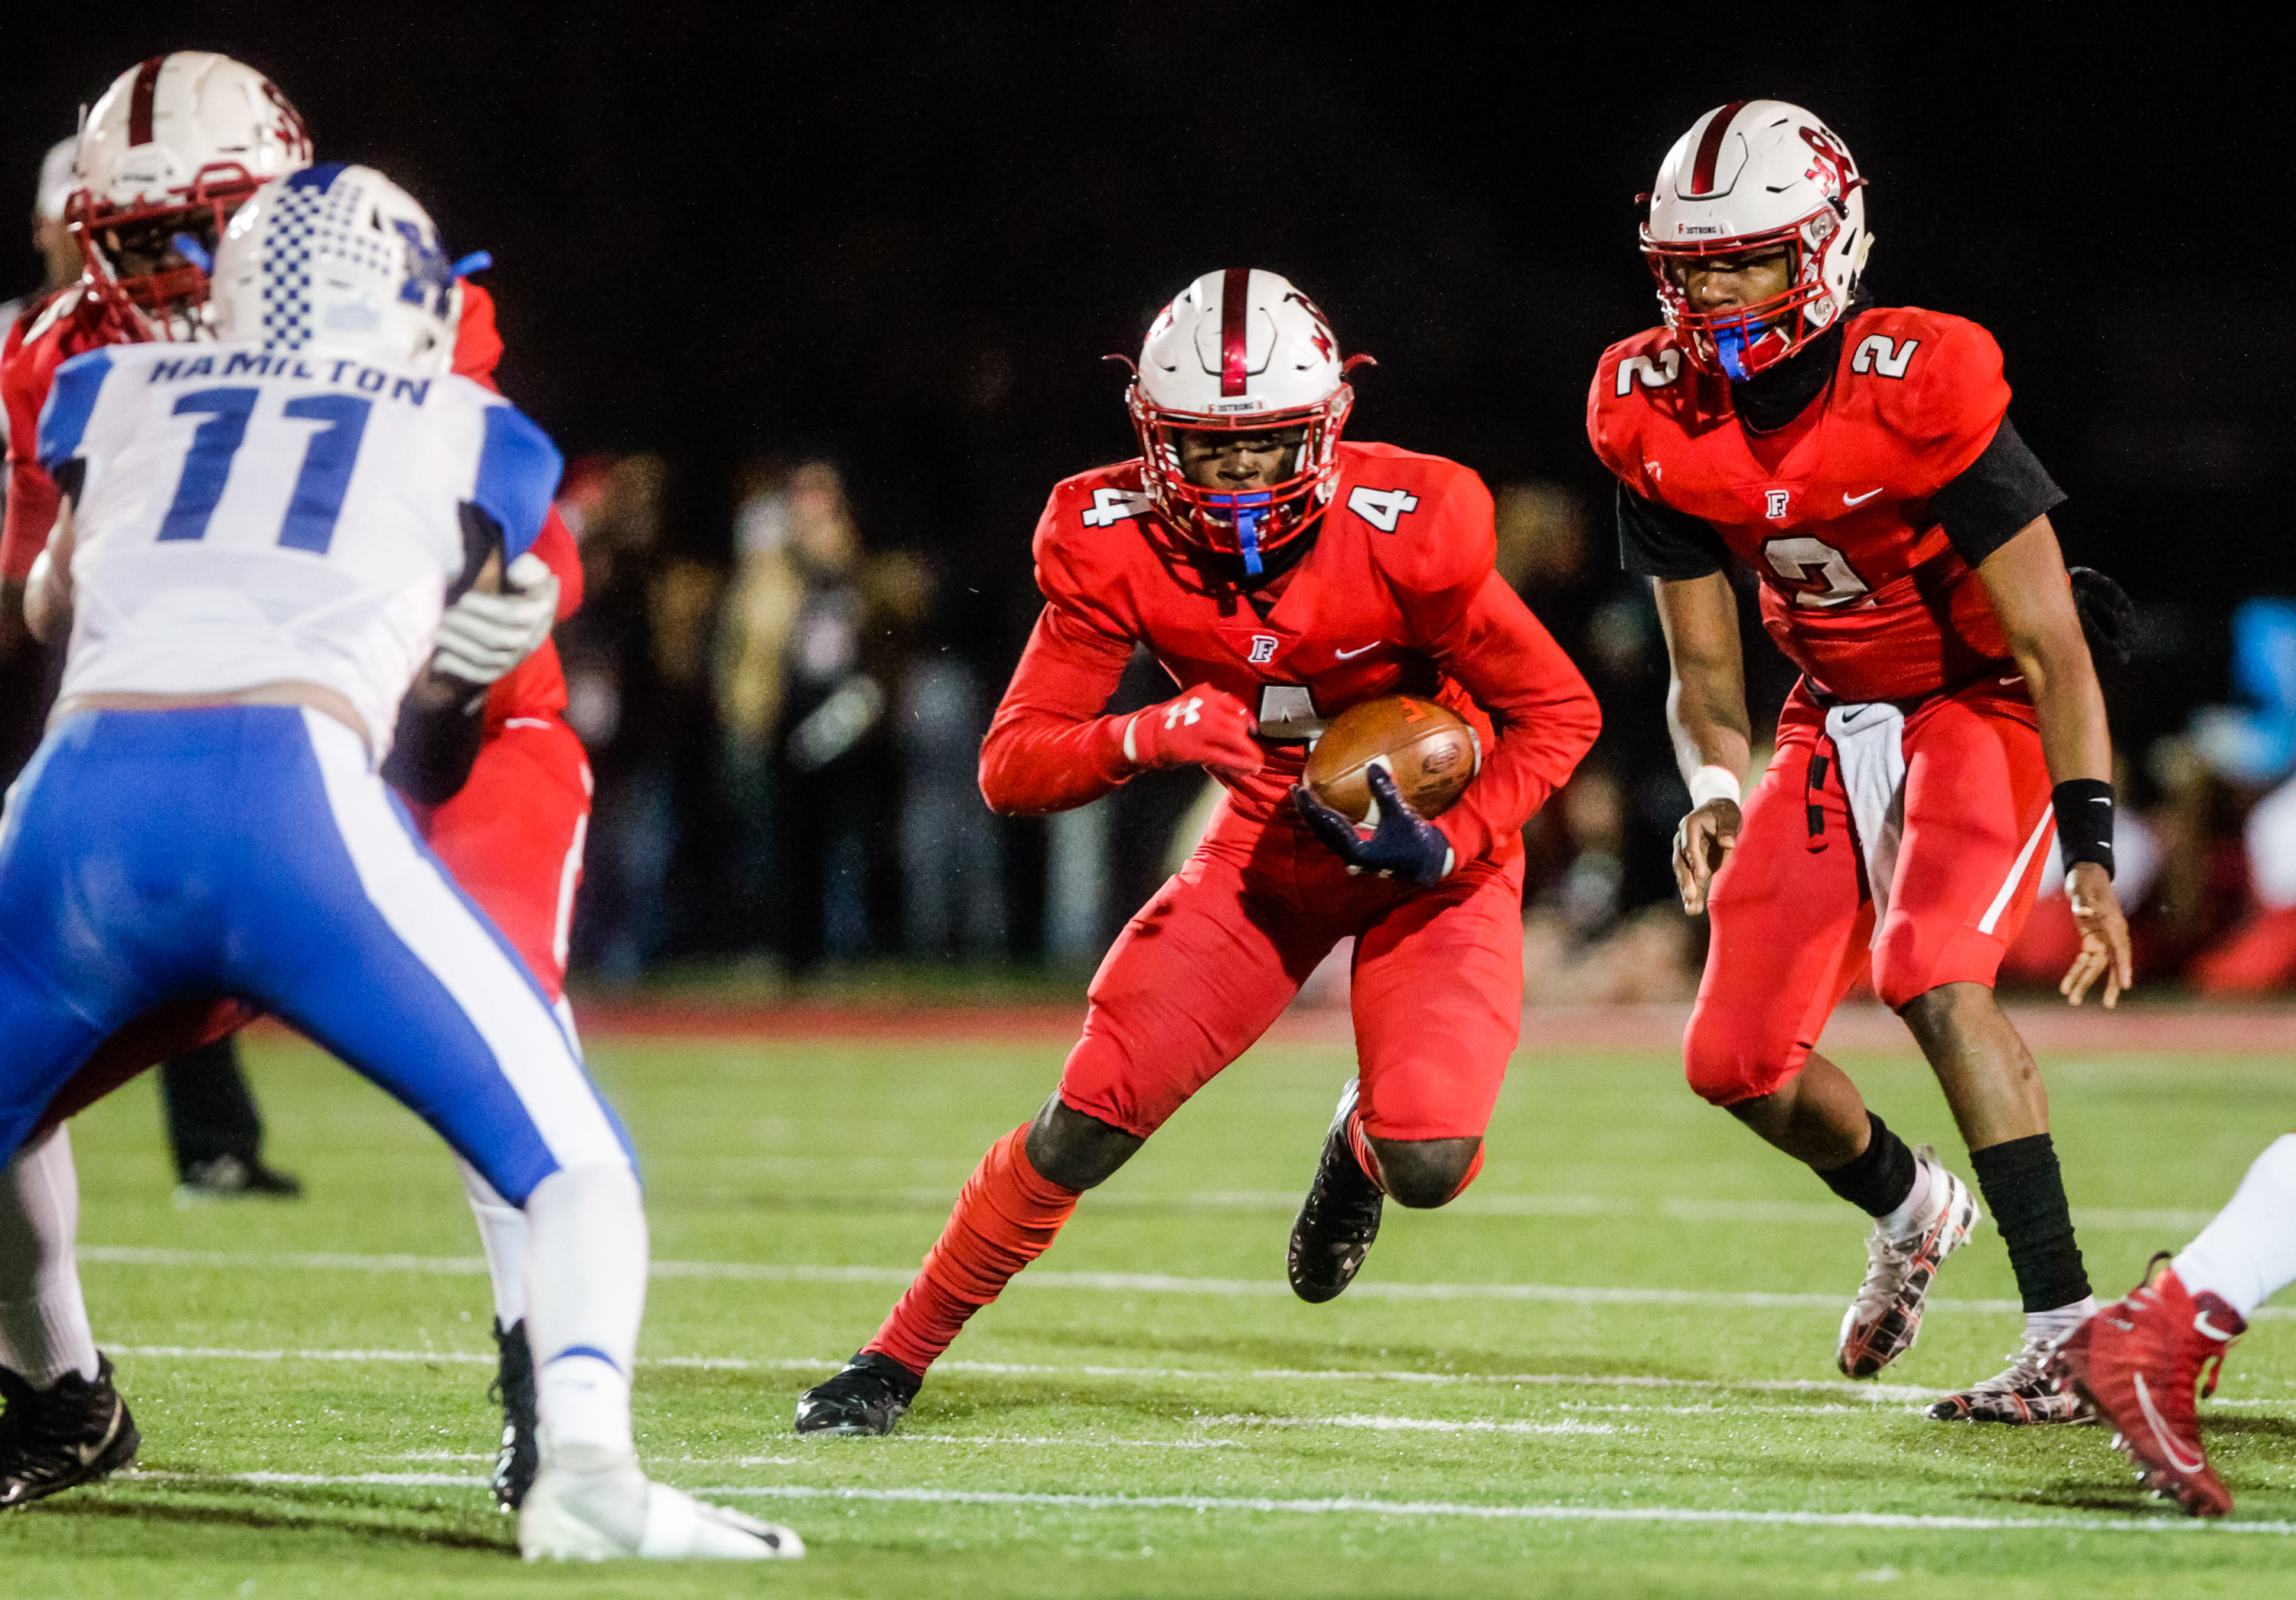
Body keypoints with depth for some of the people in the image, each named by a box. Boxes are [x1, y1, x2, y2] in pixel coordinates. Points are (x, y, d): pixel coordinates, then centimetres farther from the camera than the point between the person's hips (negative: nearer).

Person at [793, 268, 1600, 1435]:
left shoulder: (1406, 533, -27)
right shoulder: (1117, 546, -18)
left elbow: (1559, 713, -14)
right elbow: (1009, 765, -17)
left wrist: (1448, 848, -27)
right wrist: (1145, 738, -37)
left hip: (1437, 844, -2)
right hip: (1269, 846, 2)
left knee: (1429, 1165, -21)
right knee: (1084, 1123, -9)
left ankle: (1364, 1141, 18)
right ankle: (895, 1360, 9)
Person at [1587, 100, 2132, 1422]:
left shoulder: (1918, 394, -26)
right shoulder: (1661, 423, -9)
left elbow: (2050, 647, -23)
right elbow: (1704, 666, 0)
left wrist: (2091, 852, -30)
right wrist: (1716, 791, -21)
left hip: (1986, 707, -6)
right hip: (1838, 719, 6)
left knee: (1934, 976, -30)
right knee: (1737, 1060, 3)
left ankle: (2073, 1334, -28)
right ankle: (1912, 1207, 37)